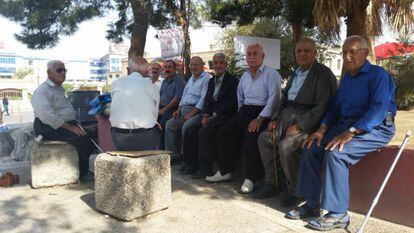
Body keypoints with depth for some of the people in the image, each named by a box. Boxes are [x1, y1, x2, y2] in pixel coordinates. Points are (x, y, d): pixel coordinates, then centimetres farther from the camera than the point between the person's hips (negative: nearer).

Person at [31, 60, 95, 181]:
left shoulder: (59, 89, 21)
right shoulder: (42, 91, -9)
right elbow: (48, 116, -22)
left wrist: (75, 124, 5)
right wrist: (71, 128, -24)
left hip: (67, 124, 9)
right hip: (50, 128, -9)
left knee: (92, 134, -9)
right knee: (83, 138, -27)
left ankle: (82, 169, 2)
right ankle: (82, 173, -8)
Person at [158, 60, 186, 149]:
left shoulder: (179, 81, -7)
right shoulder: (165, 81, 19)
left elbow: (177, 99, -15)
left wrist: (164, 110, -14)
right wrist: (158, 107, 5)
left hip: (172, 109, -7)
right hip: (163, 108, 7)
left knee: (162, 122, -26)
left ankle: (162, 148, -14)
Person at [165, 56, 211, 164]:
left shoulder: (207, 78, -6)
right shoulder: (191, 79, 23)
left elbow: (204, 99, -15)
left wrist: (192, 113, -19)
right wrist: (179, 109, 10)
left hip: (197, 110, -9)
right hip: (184, 109, 9)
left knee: (186, 126, -30)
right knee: (169, 124, -3)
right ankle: (174, 154, 2)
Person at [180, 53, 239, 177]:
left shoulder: (233, 80, -3)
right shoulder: (211, 81, 20)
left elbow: (231, 103, -12)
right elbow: (207, 100, 14)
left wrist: (214, 116, -17)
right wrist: (205, 115, -5)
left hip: (225, 116, -7)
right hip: (211, 116, 7)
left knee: (204, 132, -28)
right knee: (190, 130, -10)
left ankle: (205, 169, -19)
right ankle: (191, 165, -1)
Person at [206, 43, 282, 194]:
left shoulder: (271, 74, -4)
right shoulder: (244, 76, 20)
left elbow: (274, 98, -15)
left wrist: (260, 119, -21)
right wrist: (241, 115, 12)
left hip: (262, 113, -7)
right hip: (244, 111, 7)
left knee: (250, 138, -29)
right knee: (224, 134, -6)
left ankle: (250, 178, -17)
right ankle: (225, 171, 5)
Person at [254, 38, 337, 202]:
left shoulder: (323, 74, -9)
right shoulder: (297, 72, 17)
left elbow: (322, 106, -17)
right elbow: (285, 98, 21)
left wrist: (299, 126, -21)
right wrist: (275, 119, 7)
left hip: (307, 119, -8)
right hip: (288, 115, 8)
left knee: (286, 145, -28)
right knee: (264, 138, -4)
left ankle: (294, 190, -6)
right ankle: (271, 185, 6)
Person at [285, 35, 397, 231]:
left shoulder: (378, 75, -7)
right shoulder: (346, 78, 19)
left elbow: (379, 109, -20)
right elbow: (335, 108, 18)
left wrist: (350, 133, -28)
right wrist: (322, 130, 0)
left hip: (375, 127, -8)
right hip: (345, 124, 8)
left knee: (335, 152, -31)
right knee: (311, 149, -10)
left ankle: (338, 214, -22)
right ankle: (312, 203, -3)